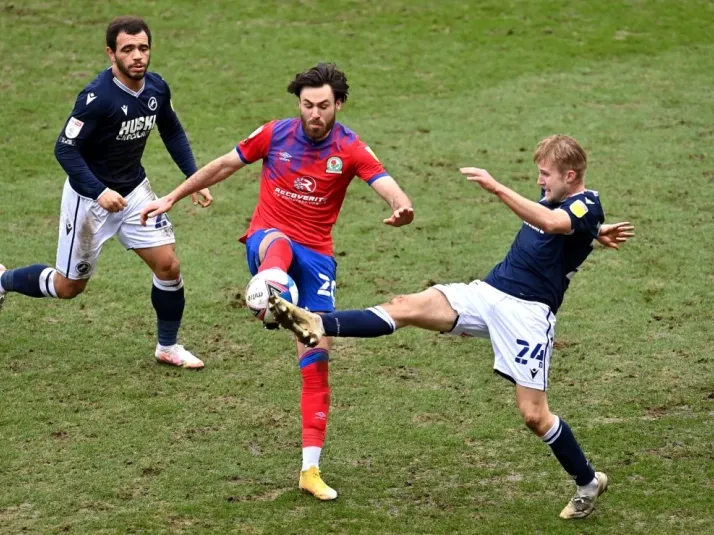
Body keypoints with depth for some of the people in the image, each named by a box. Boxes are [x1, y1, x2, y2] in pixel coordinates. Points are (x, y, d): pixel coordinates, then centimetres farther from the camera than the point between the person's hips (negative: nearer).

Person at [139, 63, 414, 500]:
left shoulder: (350, 149, -6)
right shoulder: (275, 135, -3)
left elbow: (388, 187, -21)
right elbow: (224, 165, 11)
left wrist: (402, 208, -46)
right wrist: (172, 198, 16)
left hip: (317, 256, 1)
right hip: (267, 240, -1)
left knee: (317, 356, -2)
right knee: (278, 243, -41)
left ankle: (311, 470, 5)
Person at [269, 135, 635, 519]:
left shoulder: (587, 205, -12)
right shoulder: (554, 197, 14)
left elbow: (550, 222, -35)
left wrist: (496, 188, -41)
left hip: (528, 313, -8)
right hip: (487, 293, 8)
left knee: (534, 415, -7)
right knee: (407, 307, -13)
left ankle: (588, 483, 16)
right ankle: (319, 325, -27)